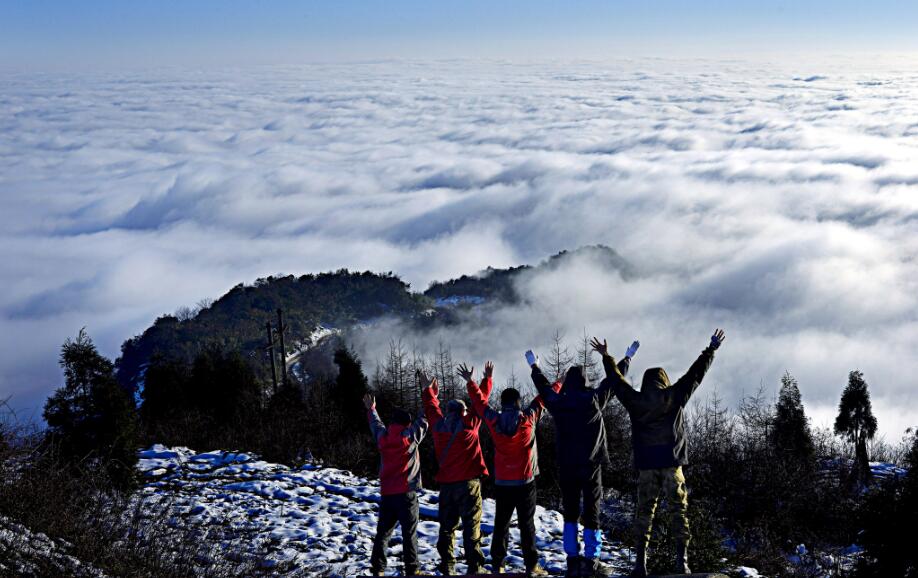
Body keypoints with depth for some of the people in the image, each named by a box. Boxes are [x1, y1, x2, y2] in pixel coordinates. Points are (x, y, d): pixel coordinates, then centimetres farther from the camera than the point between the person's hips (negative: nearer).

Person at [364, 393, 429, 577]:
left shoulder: (382, 436, 5)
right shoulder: (411, 436, -6)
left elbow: (375, 423, 24)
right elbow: (423, 420, 4)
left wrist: (371, 409, 43)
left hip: (386, 493, 4)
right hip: (406, 493, -4)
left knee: (383, 531, 10)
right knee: (409, 533, -1)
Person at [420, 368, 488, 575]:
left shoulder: (438, 425, 1)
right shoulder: (469, 424, -8)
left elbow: (431, 409, 19)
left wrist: (428, 390, 35)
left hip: (446, 484, 4)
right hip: (468, 482, -4)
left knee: (447, 525, 12)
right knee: (471, 525, -2)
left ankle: (447, 565, 11)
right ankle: (474, 566, -5)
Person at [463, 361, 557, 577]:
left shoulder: (494, 420, -7)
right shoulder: (528, 418, -11)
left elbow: (479, 400, 7)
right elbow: (543, 398, 3)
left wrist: (470, 382, 22)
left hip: (502, 483, 2)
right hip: (525, 481, -2)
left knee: (501, 524, 10)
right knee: (527, 524, 3)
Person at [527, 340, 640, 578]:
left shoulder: (557, 402, -1)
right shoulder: (594, 399, -6)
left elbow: (543, 386, 19)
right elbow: (614, 379, 7)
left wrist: (534, 366, 38)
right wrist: (627, 358, 22)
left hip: (567, 466, 2)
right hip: (591, 464, -2)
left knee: (570, 511, 11)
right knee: (591, 511, 2)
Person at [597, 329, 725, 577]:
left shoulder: (635, 401, 3)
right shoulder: (675, 396, 1)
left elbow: (616, 381, 17)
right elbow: (696, 373, 8)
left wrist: (606, 357, 31)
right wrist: (711, 349, 19)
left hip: (646, 465, 1)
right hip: (672, 463, -1)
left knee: (644, 511, 8)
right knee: (678, 510, 4)